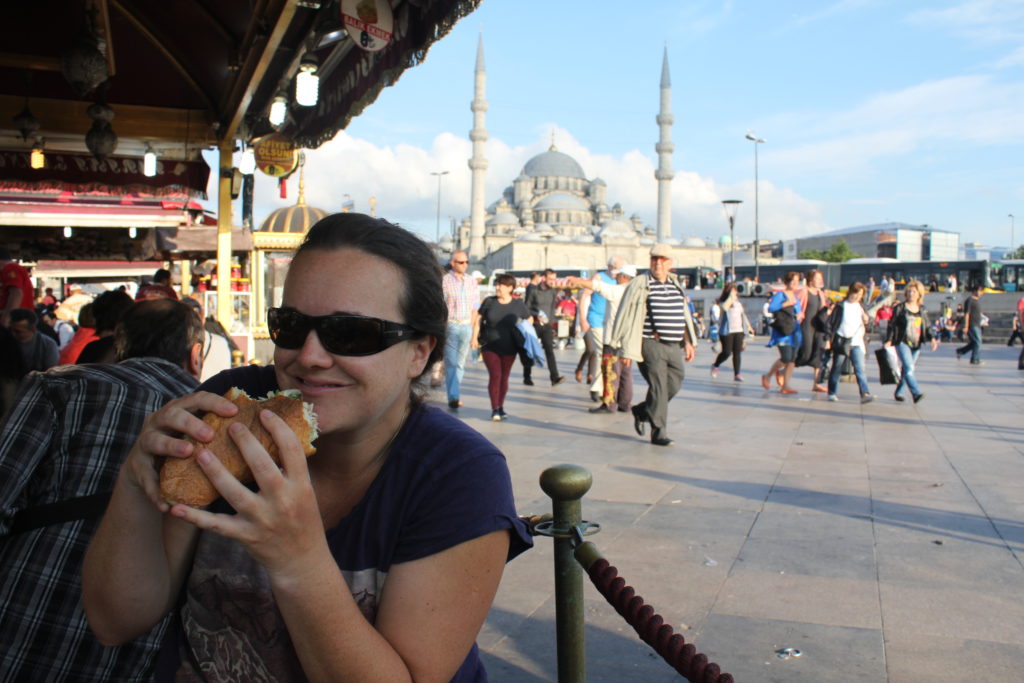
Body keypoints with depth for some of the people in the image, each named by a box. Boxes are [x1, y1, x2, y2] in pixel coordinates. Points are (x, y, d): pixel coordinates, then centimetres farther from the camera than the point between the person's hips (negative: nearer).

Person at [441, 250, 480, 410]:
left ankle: (454, 394, 17)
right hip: (450, 325, -4)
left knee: (460, 363, 7)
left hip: (467, 325, 4)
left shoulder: (472, 281, 11)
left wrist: (472, 327, 9)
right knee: (451, 362, -6)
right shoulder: (444, 280, -4)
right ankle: (453, 397, -7)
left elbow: (475, 307, 13)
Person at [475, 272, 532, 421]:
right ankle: (495, 409, -6)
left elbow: (529, 320, 13)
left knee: (504, 377, 10)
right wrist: (475, 337, -1)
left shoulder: (518, 304, 0)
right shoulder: (489, 302, 0)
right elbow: (479, 319, 7)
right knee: (495, 375, -11)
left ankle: (501, 407, 25)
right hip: (490, 347, -1)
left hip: (509, 348, 1)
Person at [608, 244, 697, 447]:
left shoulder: (676, 285, 17)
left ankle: (641, 411, 28)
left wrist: (688, 342, 17)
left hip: (674, 346, 6)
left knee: (674, 385, 8)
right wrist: (626, 348, -9)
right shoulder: (640, 284, -3)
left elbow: (684, 316, 24)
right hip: (651, 345, -6)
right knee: (658, 388, -6)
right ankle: (658, 432, 5)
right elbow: (627, 315, -5)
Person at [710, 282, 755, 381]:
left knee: (737, 353, 0)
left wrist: (749, 326, 25)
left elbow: (743, 315, 25)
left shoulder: (738, 302, 16)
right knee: (727, 352, -5)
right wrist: (731, 297, -21)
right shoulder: (723, 302, -2)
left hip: (739, 331, 5)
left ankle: (737, 374, 1)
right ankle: (715, 365, 21)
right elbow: (725, 307, -25)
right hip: (727, 331, -5)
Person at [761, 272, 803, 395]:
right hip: (782, 330, -7)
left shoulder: (796, 296, 18)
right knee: (786, 358, -15)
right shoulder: (780, 294, -3)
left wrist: (800, 315, 10)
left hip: (794, 330, 7)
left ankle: (785, 386, 10)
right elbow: (770, 308, -15)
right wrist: (785, 304, -18)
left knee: (792, 359, 0)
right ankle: (768, 376, 7)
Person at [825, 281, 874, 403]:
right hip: (841, 342, -3)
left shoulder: (861, 307, 11)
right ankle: (832, 393, 19)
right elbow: (832, 323, -1)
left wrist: (866, 321, -4)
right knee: (836, 368, 7)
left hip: (856, 343, 3)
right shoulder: (841, 306, -2)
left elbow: (865, 326, 19)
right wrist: (829, 339, -6)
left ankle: (865, 394, -15)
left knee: (860, 369, -8)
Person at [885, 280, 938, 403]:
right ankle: (916, 393, -23)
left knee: (906, 369, 10)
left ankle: (898, 392, 24)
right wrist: (889, 340, -11)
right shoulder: (899, 308, -2)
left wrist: (932, 338, -5)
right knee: (909, 368, -17)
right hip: (902, 343, -4)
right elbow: (891, 325, -2)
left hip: (917, 344, 5)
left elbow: (927, 327, 13)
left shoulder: (923, 310, 10)